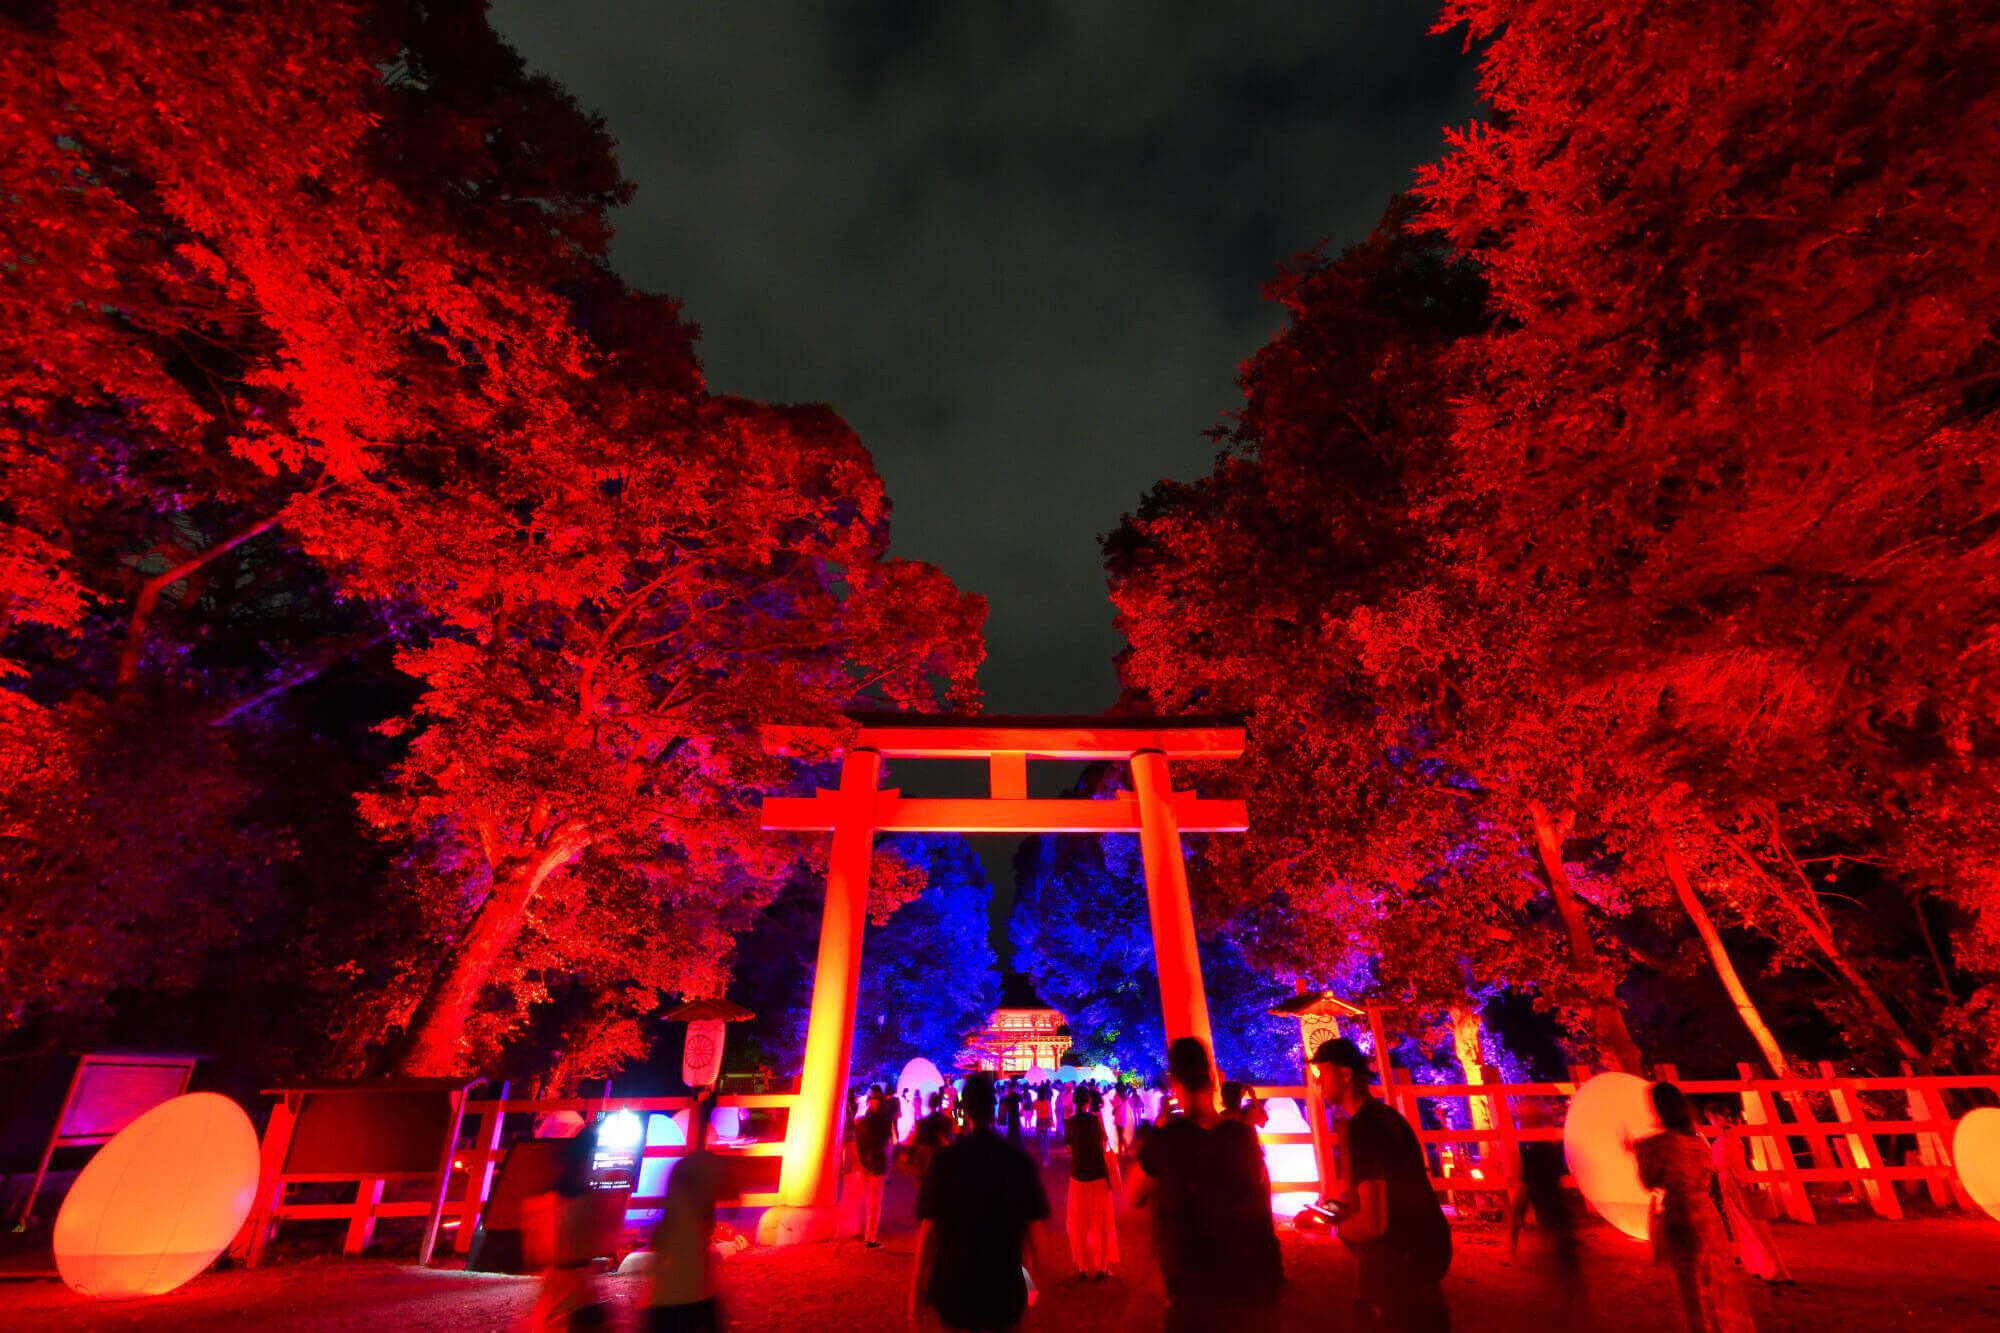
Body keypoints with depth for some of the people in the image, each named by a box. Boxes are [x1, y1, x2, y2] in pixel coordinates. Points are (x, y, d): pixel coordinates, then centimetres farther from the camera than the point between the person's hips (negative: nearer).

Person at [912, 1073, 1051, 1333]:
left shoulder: (945, 1159, -13)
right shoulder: (1019, 1160, -10)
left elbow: (928, 1227, -12)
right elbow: (1037, 1226, -4)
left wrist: (918, 1290, -1)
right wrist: (1037, 1269, 15)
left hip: (954, 1285, 0)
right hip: (1005, 1287, 1)